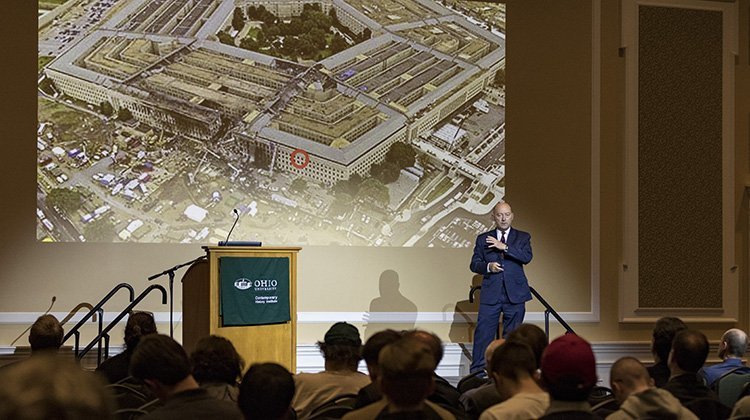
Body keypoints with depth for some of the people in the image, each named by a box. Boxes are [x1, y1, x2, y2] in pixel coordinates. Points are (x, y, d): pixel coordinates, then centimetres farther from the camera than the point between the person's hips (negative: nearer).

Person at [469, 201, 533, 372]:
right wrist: (488, 267, -12)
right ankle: (477, 371, 0)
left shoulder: (522, 237, 8)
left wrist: (505, 247, -18)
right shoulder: (483, 239, 11)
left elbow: (527, 257, -10)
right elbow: (474, 264, 9)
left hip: (515, 294, 0)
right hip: (490, 294, 0)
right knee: (483, 333, -4)